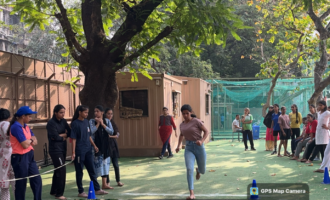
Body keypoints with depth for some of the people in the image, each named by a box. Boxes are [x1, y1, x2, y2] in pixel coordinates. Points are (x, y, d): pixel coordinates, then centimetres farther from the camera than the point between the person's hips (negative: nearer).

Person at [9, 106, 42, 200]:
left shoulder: (26, 126, 11)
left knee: (37, 180, 11)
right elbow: (25, 145, -21)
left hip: (29, 156, 9)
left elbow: (35, 140, 12)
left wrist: (31, 141, -11)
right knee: (21, 183, 2)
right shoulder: (16, 127, -17)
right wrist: (31, 140, 0)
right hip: (20, 158, -9)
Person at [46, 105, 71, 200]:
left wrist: (61, 135, -12)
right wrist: (63, 136, -2)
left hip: (62, 149, 7)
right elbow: (55, 137, -19)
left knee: (58, 170, 14)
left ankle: (53, 191, 27)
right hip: (55, 150, -7)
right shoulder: (51, 123, -13)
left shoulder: (63, 121, 9)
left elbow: (70, 132, 3)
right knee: (62, 171, -10)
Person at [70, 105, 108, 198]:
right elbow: (73, 139, -12)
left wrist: (94, 145, 13)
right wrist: (73, 153, -15)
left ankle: (97, 189, 18)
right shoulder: (75, 123, -10)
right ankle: (81, 192, 13)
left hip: (88, 150, 7)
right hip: (79, 151, -6)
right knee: (79, 172, 4)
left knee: (92, 170, 11)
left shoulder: (86, 122, 9)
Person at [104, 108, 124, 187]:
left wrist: (111, 136, -12)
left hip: (113, 144, 4)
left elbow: (117, 135, 5)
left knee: (116, 164, 7)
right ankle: (107, 182, 11)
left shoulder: (113, 123, 9)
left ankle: (118, 181, 17)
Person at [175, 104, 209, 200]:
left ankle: (198, 170, 53)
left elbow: (206, 132, -6)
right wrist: (178, 146, 15)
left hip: (199, 148, -2)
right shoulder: (182, 125, 8)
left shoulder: (196, 121, -8)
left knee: (203, 171, 12)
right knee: (189, 169, -21)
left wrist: (202, 141, -24)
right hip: (188, 149, 3)